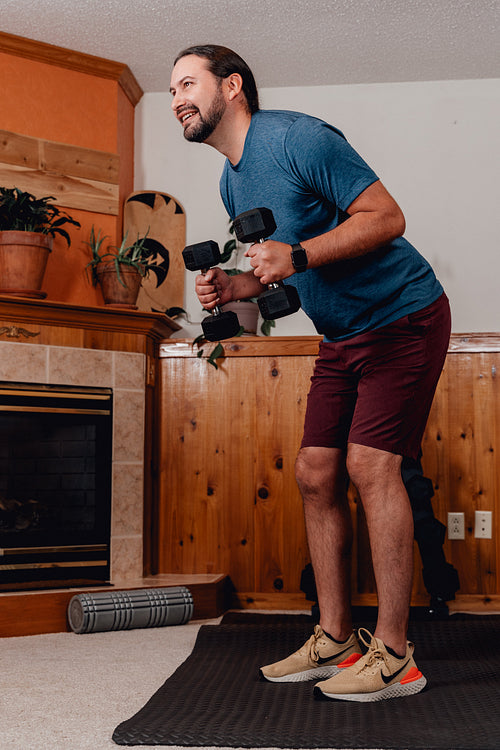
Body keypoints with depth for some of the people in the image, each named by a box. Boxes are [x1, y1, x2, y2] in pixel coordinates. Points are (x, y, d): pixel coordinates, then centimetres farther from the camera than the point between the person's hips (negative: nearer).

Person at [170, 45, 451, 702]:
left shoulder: (299, 138, -16)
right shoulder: (233, 186, 11)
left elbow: (387, 217, -20)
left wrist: (299, 256, -31)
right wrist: (231, 288, -2)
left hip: (402, 316, -8)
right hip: (343, 337, 9)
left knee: (370, 464, -17)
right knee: (315, 474, 3)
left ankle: (394, 657, -7)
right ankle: (336, 642, 12)